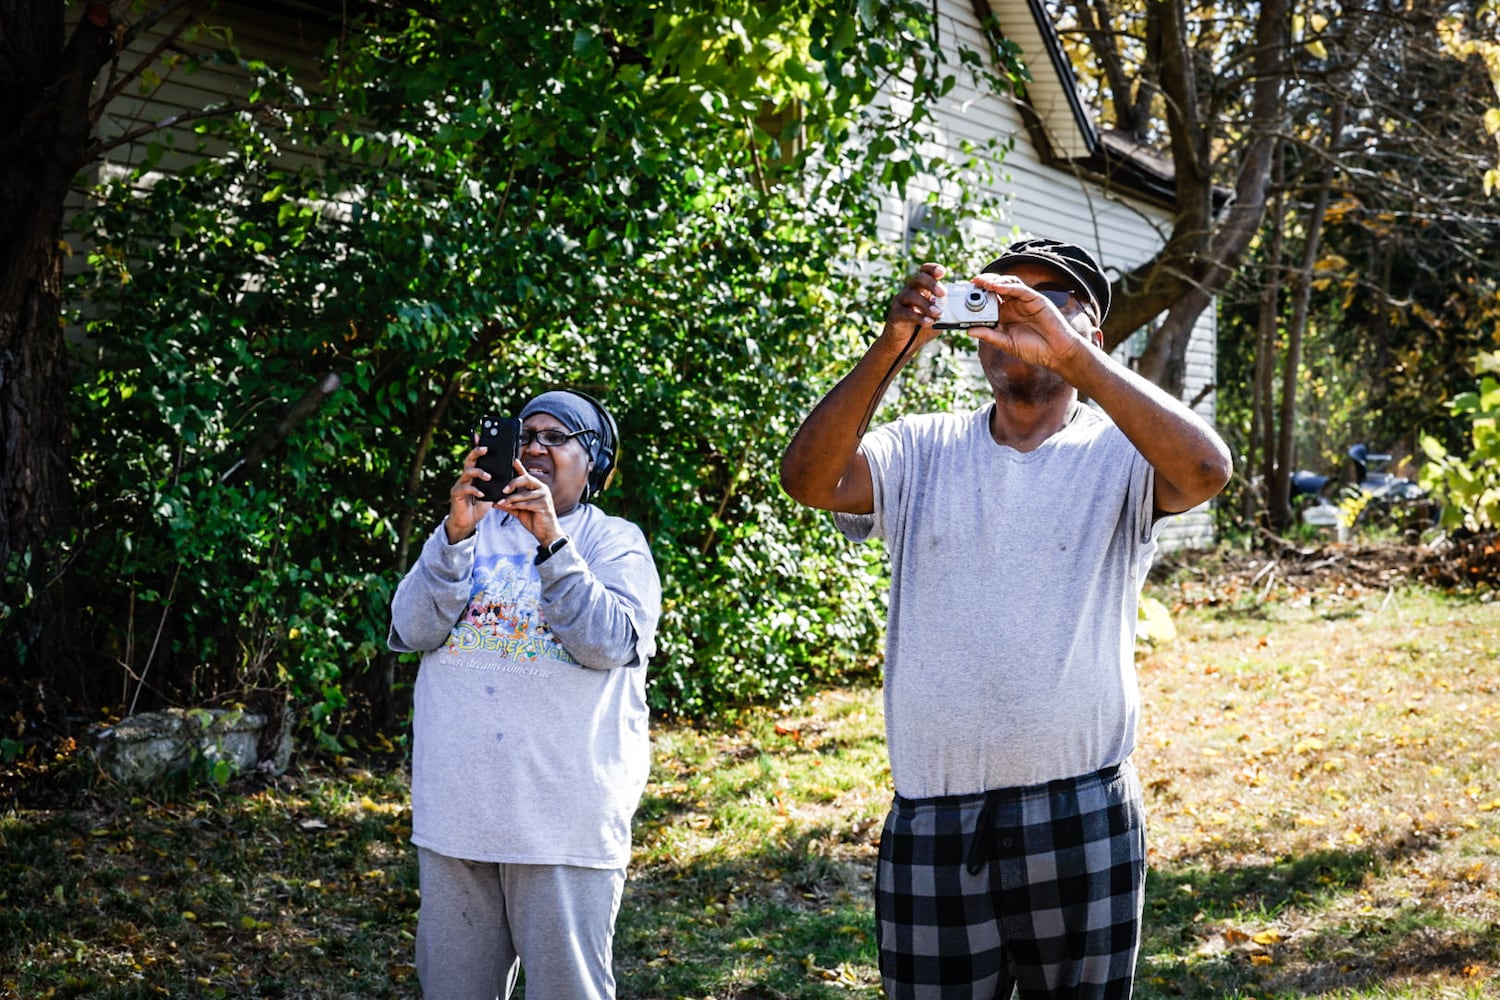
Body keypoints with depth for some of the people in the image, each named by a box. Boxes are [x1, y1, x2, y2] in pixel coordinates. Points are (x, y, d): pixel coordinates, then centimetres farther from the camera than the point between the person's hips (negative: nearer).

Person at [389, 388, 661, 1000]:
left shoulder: (616, 543, 5)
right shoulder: (473, 530, 12)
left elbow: (610, 643, -12)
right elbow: (413, 630, -2)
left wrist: (551, 543, -19)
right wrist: (456, 533, -15)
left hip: (564, 821, -3)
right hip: (457, 812, 3)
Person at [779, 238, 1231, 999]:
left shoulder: (1118, 453, 0)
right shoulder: (923, 451, 6)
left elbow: (1207, 469, -22)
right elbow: (808, 478, -11)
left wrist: (1068, 354, -28)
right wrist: (891, 349, -23)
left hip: (1081, 821, -1)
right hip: (930, 822, 2)